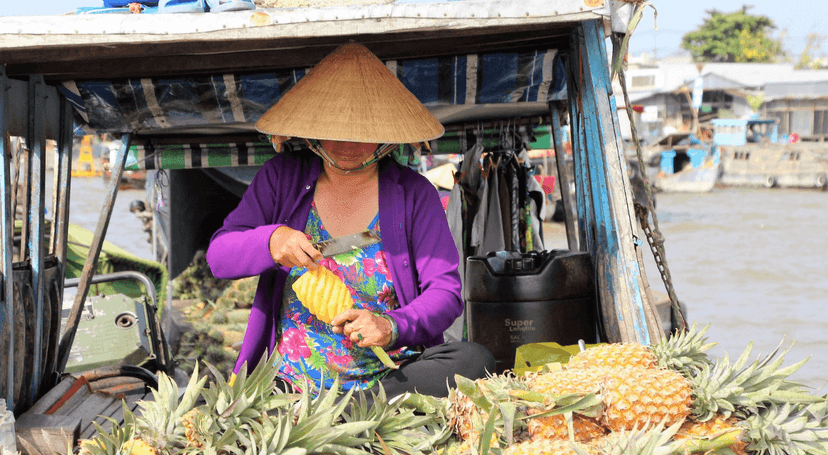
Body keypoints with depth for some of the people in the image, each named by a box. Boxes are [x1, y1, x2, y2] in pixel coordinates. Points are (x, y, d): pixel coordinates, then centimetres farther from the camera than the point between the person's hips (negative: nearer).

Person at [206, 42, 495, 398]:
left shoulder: (414, 194, 3)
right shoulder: (282, 177, 7)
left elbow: (445, 293, -2)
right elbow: (218, 255, 3)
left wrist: (393, 327, -23)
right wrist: (271, 240, -19)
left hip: (390, 378, 2)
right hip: (292, 388, -1)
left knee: (475, 361, -31)